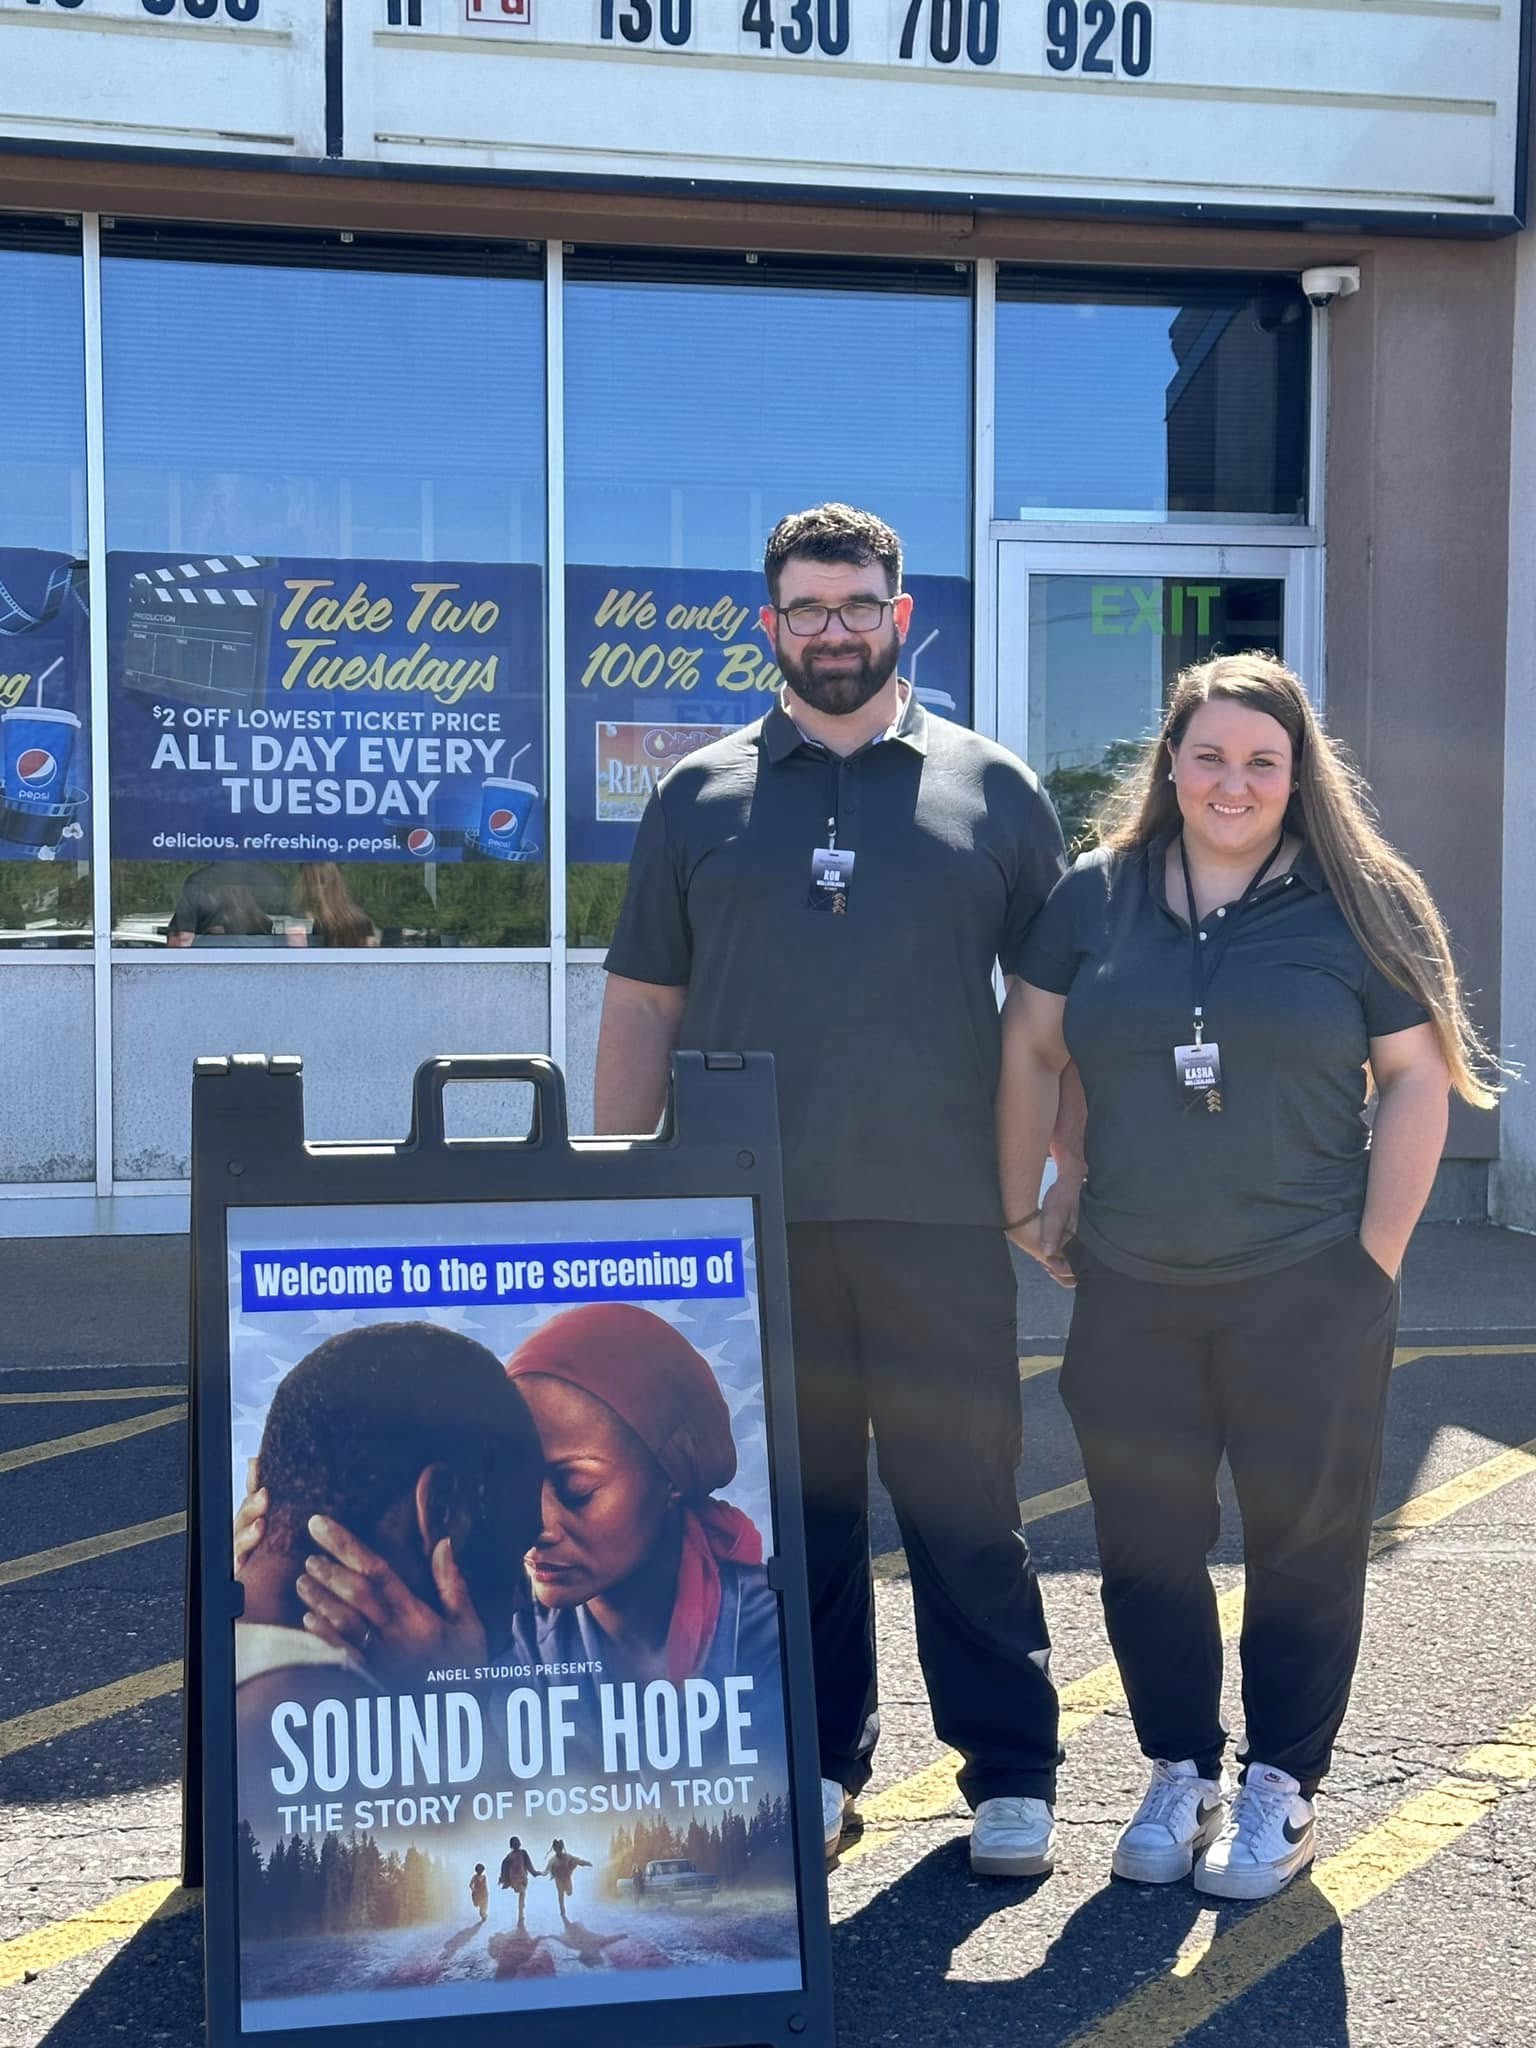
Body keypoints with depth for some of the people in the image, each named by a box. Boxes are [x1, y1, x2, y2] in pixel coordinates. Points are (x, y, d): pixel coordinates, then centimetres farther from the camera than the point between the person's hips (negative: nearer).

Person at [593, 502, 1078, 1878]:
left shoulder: (994, 790, 7)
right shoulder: (700, 798, 10)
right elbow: (641, 1006, 10)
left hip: (940, 1216, -1)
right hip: (744, 1217, 2)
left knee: (965, 1502, 4)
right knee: (789, 1499, 10)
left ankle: (1012, 1774, 19)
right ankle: (819, 1763, 25)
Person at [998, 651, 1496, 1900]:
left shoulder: (1358, 904, -1)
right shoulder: (1097, 896, 4)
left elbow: (1416, 1079, 0)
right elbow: (1030, 1050, 10)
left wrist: (1379, 1248, -6)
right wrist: (1019, 1210, 6)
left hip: (1309, 1293, -2)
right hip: (1132, 1292, 3)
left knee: (1303, 1541, 6)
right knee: (1145, 1545, 11)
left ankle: (1280, 1787, 24)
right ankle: (1180, 1771, 29)